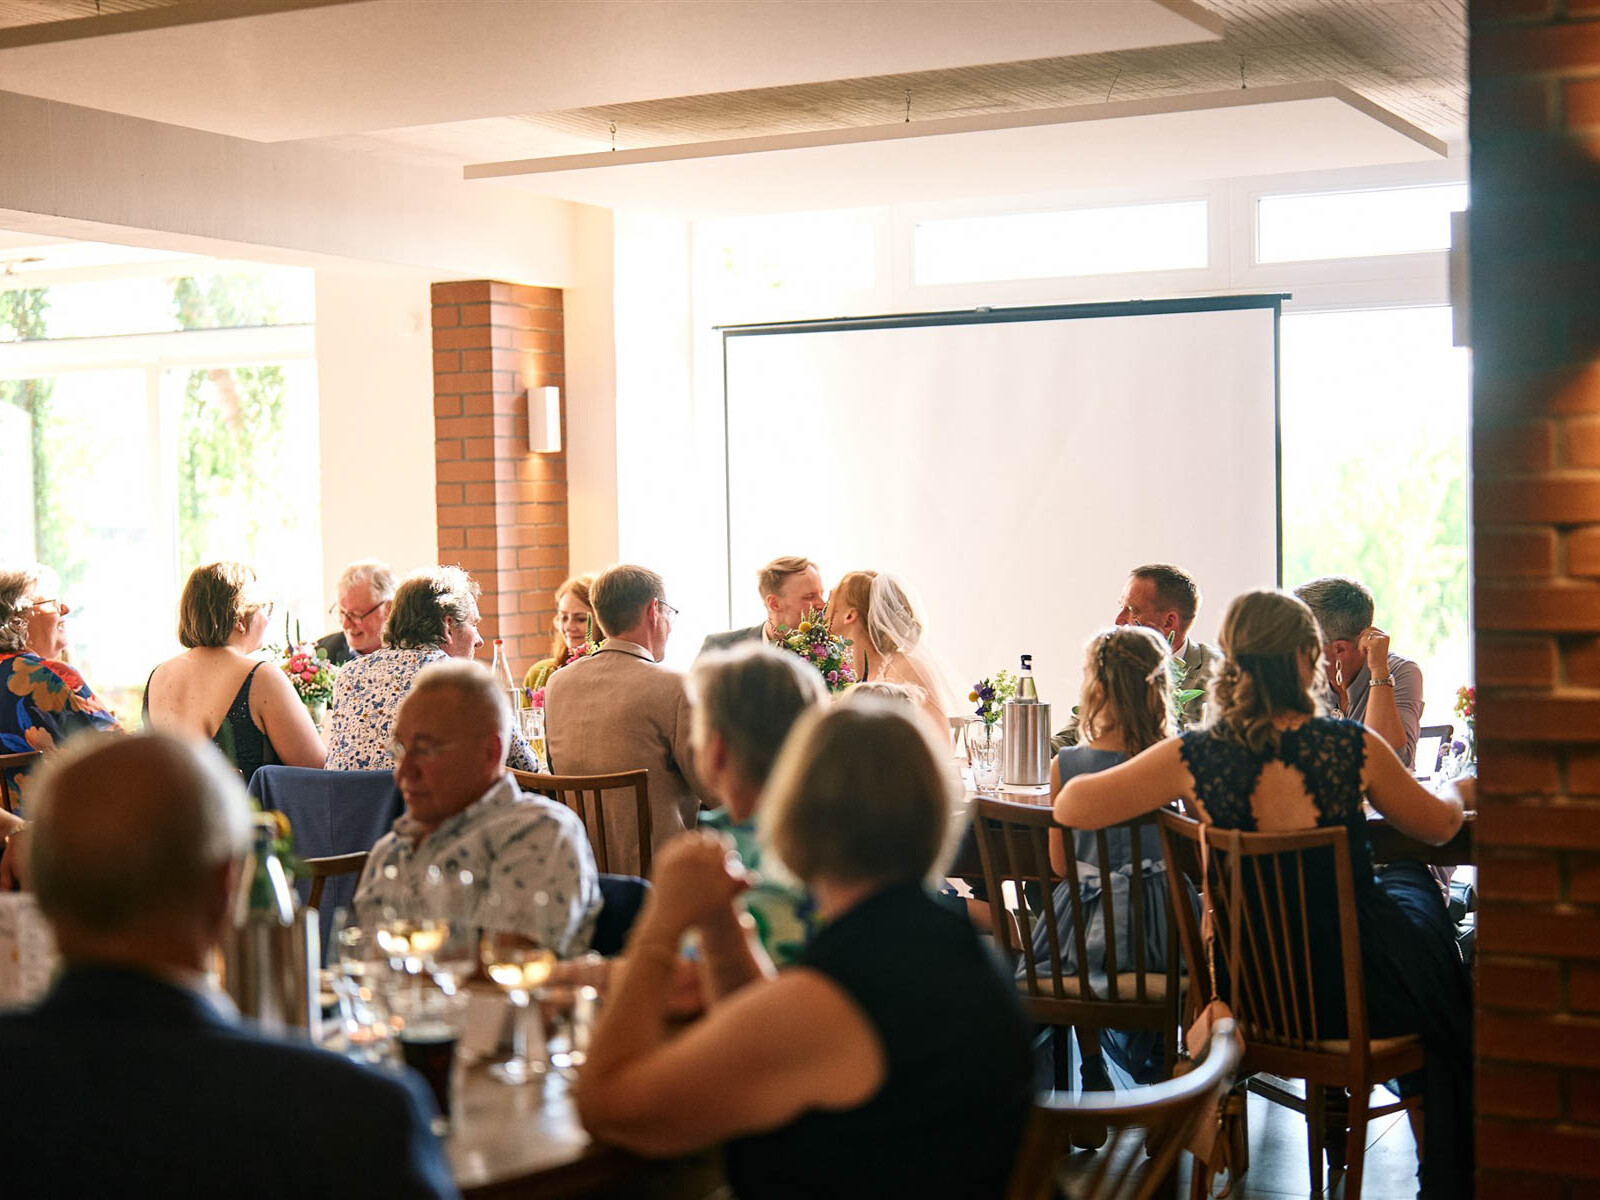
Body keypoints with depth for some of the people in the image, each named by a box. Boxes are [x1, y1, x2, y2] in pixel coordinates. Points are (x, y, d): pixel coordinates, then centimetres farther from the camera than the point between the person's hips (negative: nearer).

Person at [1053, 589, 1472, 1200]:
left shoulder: (1193, 757, -13)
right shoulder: (1351, 746, -14)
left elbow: (1071, 805, -7)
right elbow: (1437, 825, 4)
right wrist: (1458, 792, 28)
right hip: (1357, 991, -3)